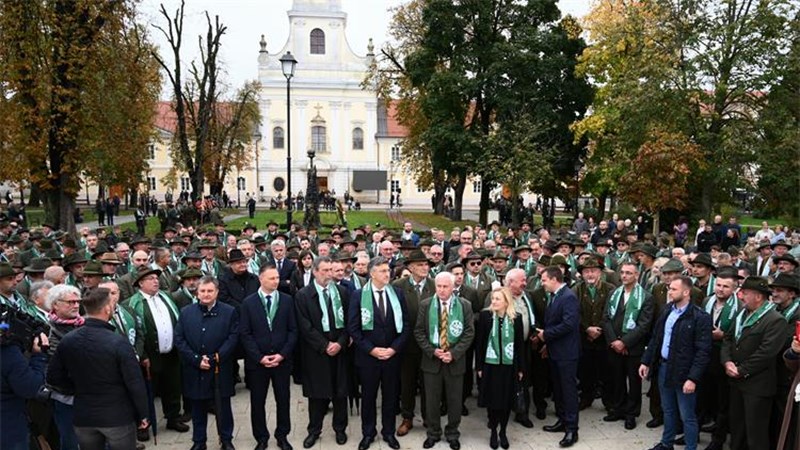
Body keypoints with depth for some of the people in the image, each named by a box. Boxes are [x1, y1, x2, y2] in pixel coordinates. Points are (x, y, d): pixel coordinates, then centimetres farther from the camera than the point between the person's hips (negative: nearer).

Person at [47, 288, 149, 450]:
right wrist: (142, 415, -5)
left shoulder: (67, 341, -5)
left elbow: (53, 377, 3)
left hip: (83, 417, 4)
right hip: (118, 417, -4)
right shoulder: (118, 342, -20)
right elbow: (135, 383, -17)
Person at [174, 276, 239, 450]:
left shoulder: (229, 312, -2)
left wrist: (215, 358, -16)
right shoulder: (186, 312, 3)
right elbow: (179, 339, -1)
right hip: (195, 370, 1)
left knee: (223, 407, 10)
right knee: (198, 408, 13)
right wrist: (197, 360, -12)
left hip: (220, 370, -1)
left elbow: (233, 338, -7)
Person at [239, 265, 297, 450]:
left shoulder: (287, 300, 1)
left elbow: (293, 330, 0)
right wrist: (260, 357, -13)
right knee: (257, 402, 9)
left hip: (282, 360, 1)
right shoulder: (248, 302, -2)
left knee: (283, 400, 10)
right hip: (257, 362, -1)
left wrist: (282, 354, -11)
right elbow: (245, 334, -5)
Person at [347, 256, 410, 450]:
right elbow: (353, 328, -8)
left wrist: (394, 348, -9)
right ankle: (368, 433, 29)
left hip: (393, 354, 2)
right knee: (368, 396, 12)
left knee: (390, 396, 13)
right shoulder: (358, 295, -6)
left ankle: (388, 432, 30)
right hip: (368, 355, -2)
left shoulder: (398, 293, 0)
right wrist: (371, 349, -13)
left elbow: (406, 324, 0)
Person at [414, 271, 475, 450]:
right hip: (431, 359, 1)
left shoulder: (465, 305, -3)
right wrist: (432, 351, -13)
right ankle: (433, 433, 26)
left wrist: (454, 353, -14)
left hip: (455, 360, 0)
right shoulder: (425, 305, -1)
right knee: (432, 400, 9)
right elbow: (418, 331, -1)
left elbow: (469, 332, -5)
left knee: (455, 400, 10)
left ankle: (452, 434, 28)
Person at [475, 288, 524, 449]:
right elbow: (479, 342, -3)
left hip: (509, 365, 1)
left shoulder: (516, 318, -2)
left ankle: (503, 431, 26)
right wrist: (479, 366, -5)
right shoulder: (485, 315, -6)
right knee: (492, 399, 6)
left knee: (507, 399, 9)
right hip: (490, 365, -1)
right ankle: (493, 432, 24)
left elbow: (520, 344, 3)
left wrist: (520, 368, 3)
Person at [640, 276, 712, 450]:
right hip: (663, 367, 7)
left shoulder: (700, 317, -16)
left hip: (683, 372, -7)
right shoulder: (667, 311, 7)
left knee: (687, 416, 6)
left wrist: (693, 378, -21)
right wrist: (645, 361, 10)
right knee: (668, 410, 22)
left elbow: (703, 351, -18)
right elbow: (655, 338, 13)